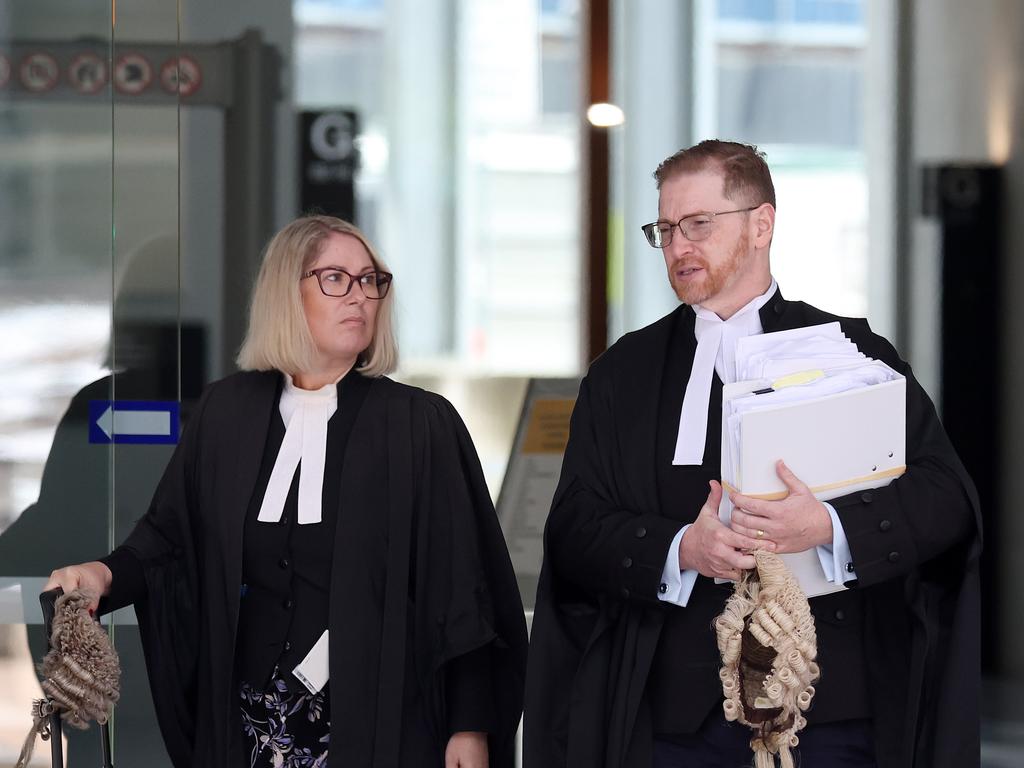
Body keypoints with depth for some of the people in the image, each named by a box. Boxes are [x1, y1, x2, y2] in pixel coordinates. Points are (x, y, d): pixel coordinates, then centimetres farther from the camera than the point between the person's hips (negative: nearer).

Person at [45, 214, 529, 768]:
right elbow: (171, 536, 8)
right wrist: (110, 574, -13)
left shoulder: (422, 425, -3)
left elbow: (463, 588, -5)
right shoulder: (227, 411, 5)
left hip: (380, 718, -2)